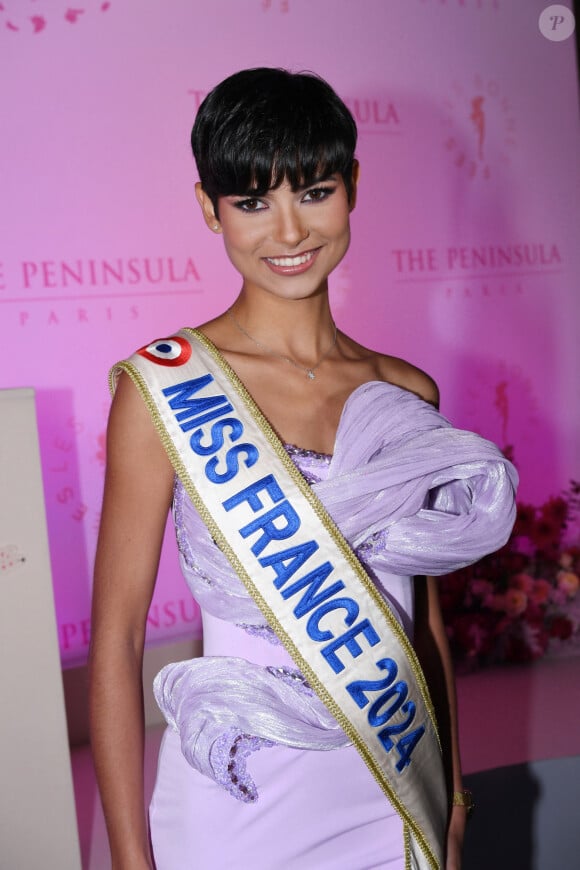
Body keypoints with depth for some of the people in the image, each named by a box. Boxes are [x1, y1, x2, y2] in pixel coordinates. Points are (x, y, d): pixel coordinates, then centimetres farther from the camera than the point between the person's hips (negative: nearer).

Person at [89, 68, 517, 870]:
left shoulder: (407, 393, 0)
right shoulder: (165, 385, -12)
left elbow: (426, 620, 7)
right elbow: (117, 636, -11)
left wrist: (452, 792, 11)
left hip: (395, 798, 4)